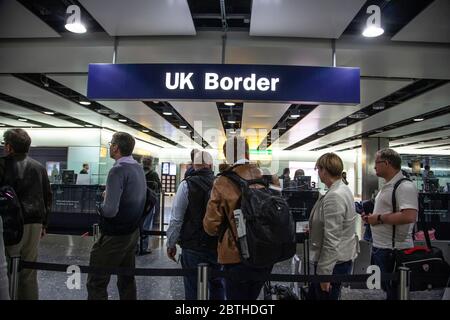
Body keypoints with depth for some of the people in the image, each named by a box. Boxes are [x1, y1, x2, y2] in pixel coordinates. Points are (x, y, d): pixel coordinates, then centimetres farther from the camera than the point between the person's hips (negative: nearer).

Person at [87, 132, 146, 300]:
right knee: (127, 279, 19)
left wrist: (100, 206, -5)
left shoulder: (118, 170, -20)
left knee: (96, 283, 1)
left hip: (114, 236, -9)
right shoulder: (139, 168, 7)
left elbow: (110, 210, -26)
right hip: (133, 232, 9)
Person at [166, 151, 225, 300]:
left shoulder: (187, 184, -10)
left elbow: (176, 219, -9)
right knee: (217, 284, 20)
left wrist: (171, 244, 4)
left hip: (193, 247, -3)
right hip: (219, 246, 4)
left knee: (193, 289, 9)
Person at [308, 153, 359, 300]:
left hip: (334, 262, -10)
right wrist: (313, 229, 24)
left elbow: (331, 240, -25)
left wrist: (324, 273, -20)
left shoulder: (333, 197, -25)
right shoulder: (344, 189, 6)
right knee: (314, 293, 22)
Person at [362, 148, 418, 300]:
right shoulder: (387, 186, 13)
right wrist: (371, 217, 9)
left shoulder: (405, 186, -18)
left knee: (393, 293, 5)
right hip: (379, 247, 9)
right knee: (383, 287, 21)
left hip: (393, 250, -9)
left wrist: (379, 218, -22)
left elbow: (409, 216, -31)